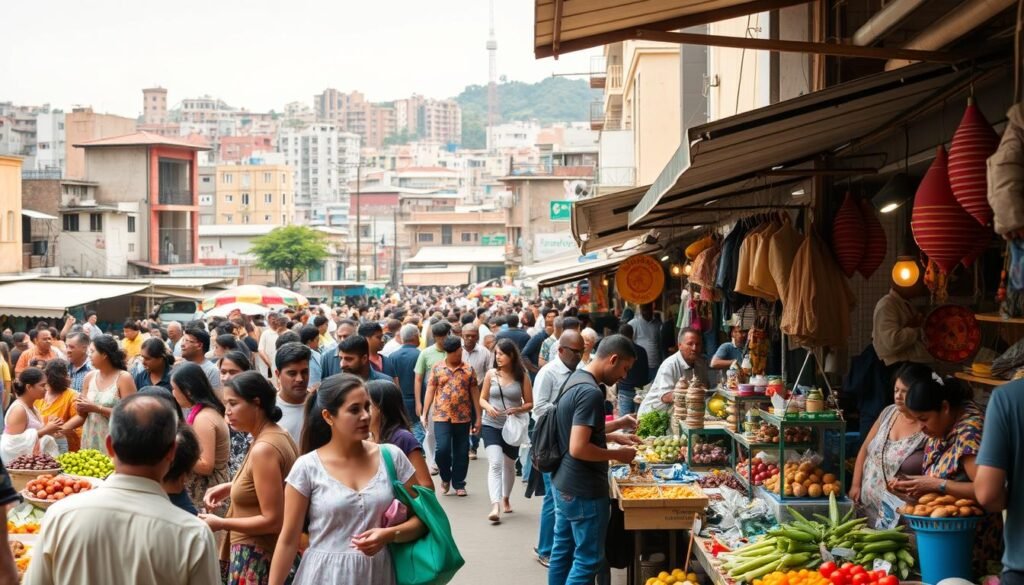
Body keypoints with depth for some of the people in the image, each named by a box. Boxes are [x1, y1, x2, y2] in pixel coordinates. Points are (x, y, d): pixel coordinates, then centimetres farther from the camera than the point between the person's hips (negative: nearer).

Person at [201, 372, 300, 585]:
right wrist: (230, 487, 11)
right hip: (271, 551, 10)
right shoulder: (279, 435, 6)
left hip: (257, 556, -10)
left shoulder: (264, 448, -22)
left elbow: (272, 520, -23)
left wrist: (221, 524, -14)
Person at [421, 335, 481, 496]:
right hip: (442, 417, -1)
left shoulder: (468, 370, 4)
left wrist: (478, 418, 5)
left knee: (461, 452, 5)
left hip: (463, 417, 1)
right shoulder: (437, 368, 2)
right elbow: (430, 391, 4)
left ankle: (459, 484, 18)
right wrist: (424, 414, -1)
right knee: (442, 449, -12)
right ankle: (445, 478, 13)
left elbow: (475, 393, 7)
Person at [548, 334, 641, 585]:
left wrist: (615, 433, 13)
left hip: (563, 484, 10)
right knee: (588, 560, -1)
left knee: (563, 551, 16)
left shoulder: (576, 378, 8)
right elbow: (578, 449, -28)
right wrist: (618, 454, -16)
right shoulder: (591, 392, -23)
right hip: (583, 491, -10)